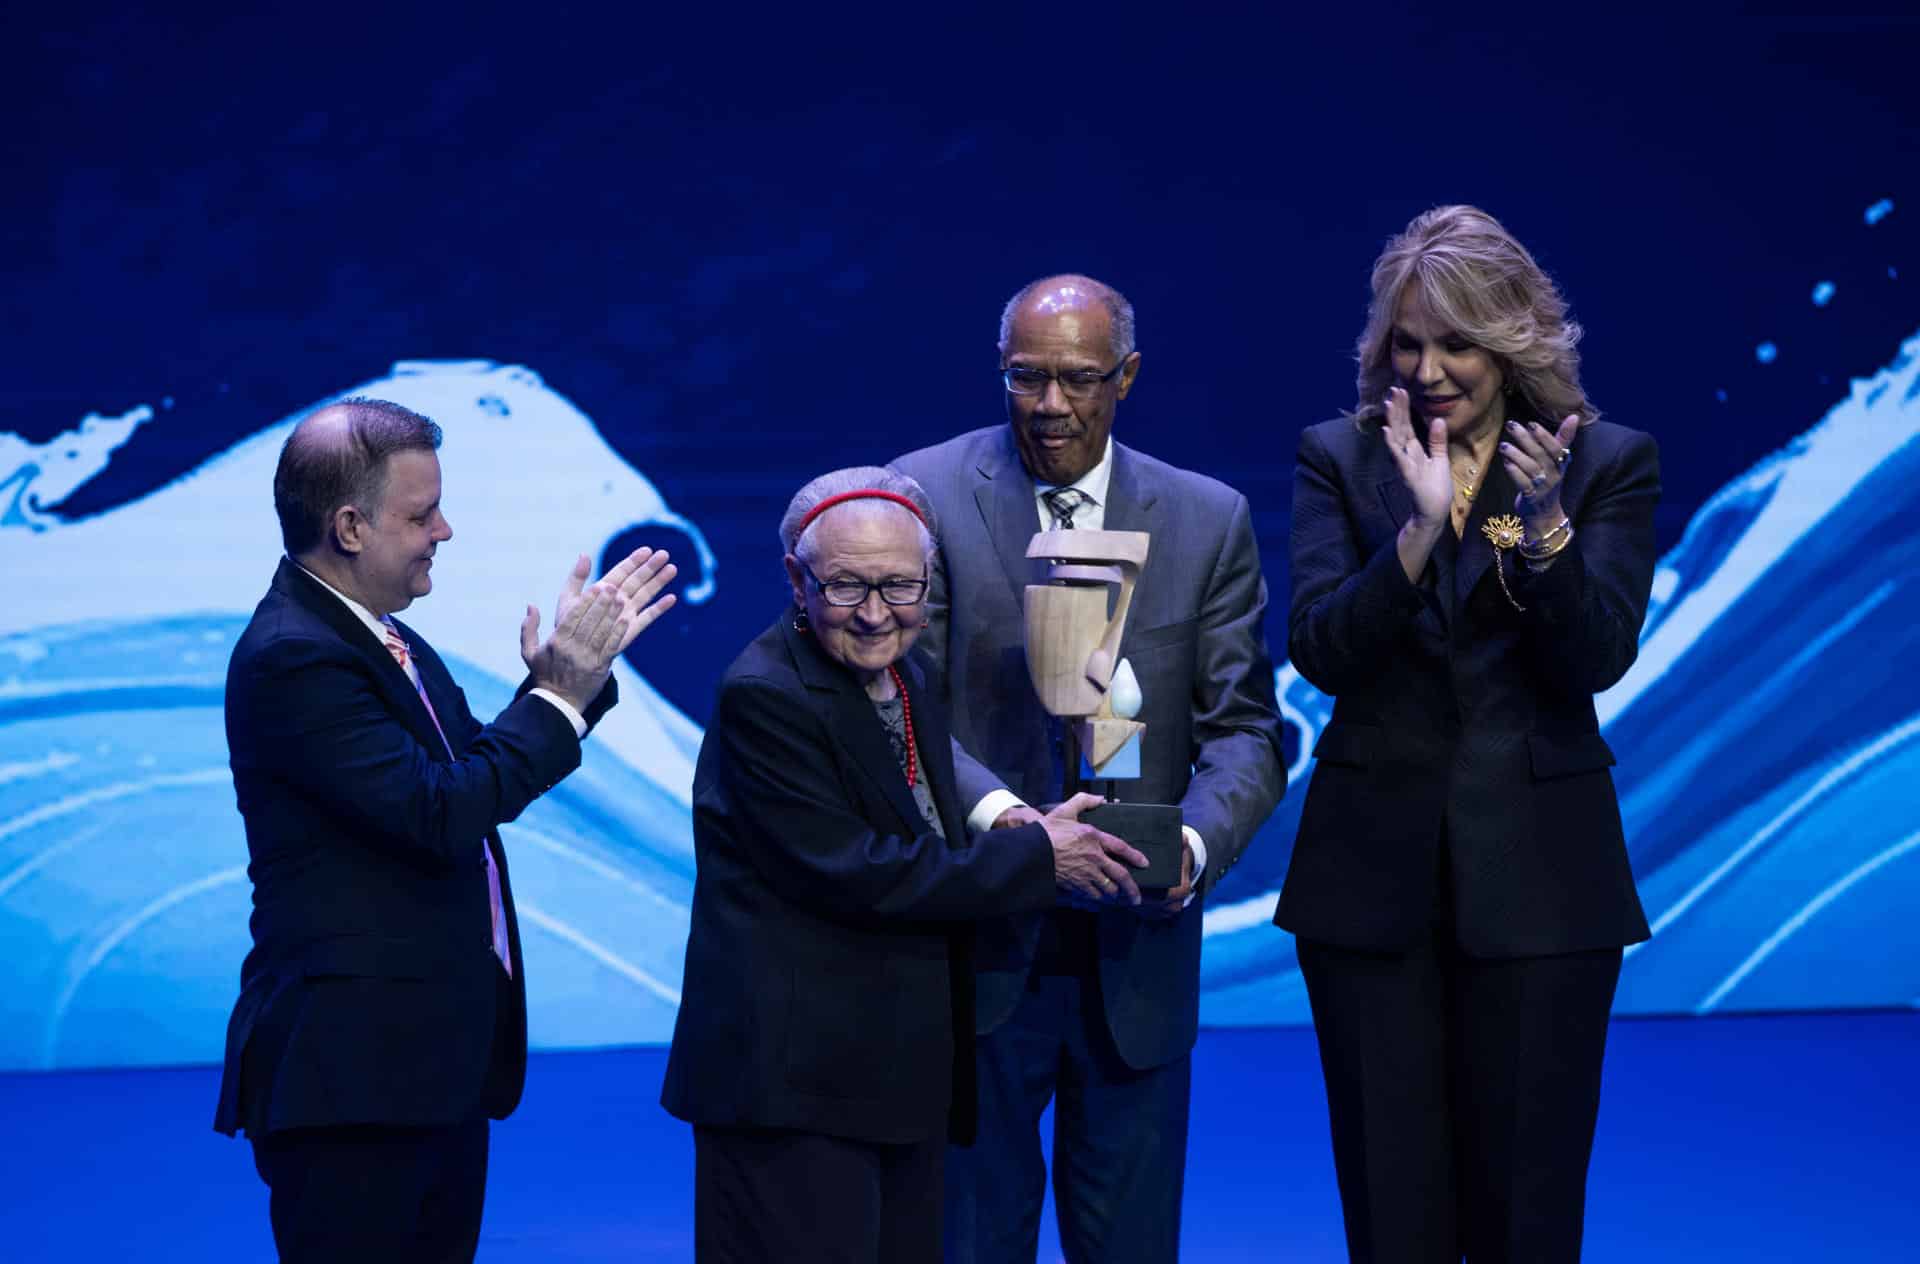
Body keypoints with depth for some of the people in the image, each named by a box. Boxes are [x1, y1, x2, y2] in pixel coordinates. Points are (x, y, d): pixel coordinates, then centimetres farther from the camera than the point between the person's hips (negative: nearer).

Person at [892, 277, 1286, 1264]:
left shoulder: (1211, 520, 5)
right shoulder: (927, 493, -2)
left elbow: (1244, 729, 2)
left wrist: (1197, 838, -19)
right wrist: (991, 811, -26)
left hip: (1135, 953, 2)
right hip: (977, 947, -2)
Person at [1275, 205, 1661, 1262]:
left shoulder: (1608, 462, 0)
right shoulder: (1340, 456, 3)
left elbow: (1597, 659, -9)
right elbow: (1321, 649, -8)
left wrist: (1546, 525, -24)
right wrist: (1420, 529, -22)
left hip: (1535, 869, -1)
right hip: (1374, 866, 1)